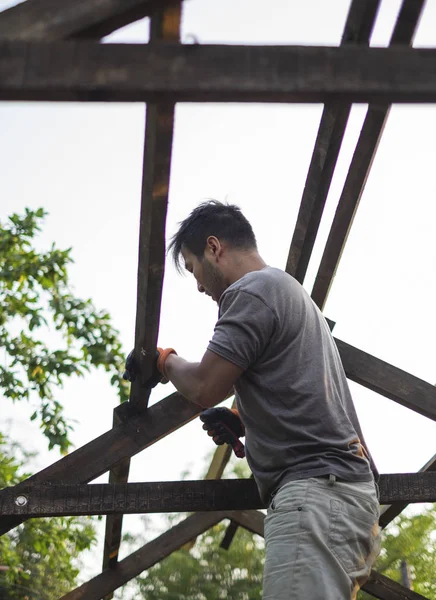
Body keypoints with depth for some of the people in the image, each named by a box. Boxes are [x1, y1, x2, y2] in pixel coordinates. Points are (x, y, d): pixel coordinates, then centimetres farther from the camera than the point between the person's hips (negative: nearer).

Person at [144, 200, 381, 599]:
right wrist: (243, 421, 19)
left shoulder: (253, 290, -3)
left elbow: (204, 387, -9)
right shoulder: (292, 292, 28)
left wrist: (166, 360, 12)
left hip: (316, 491, -10)